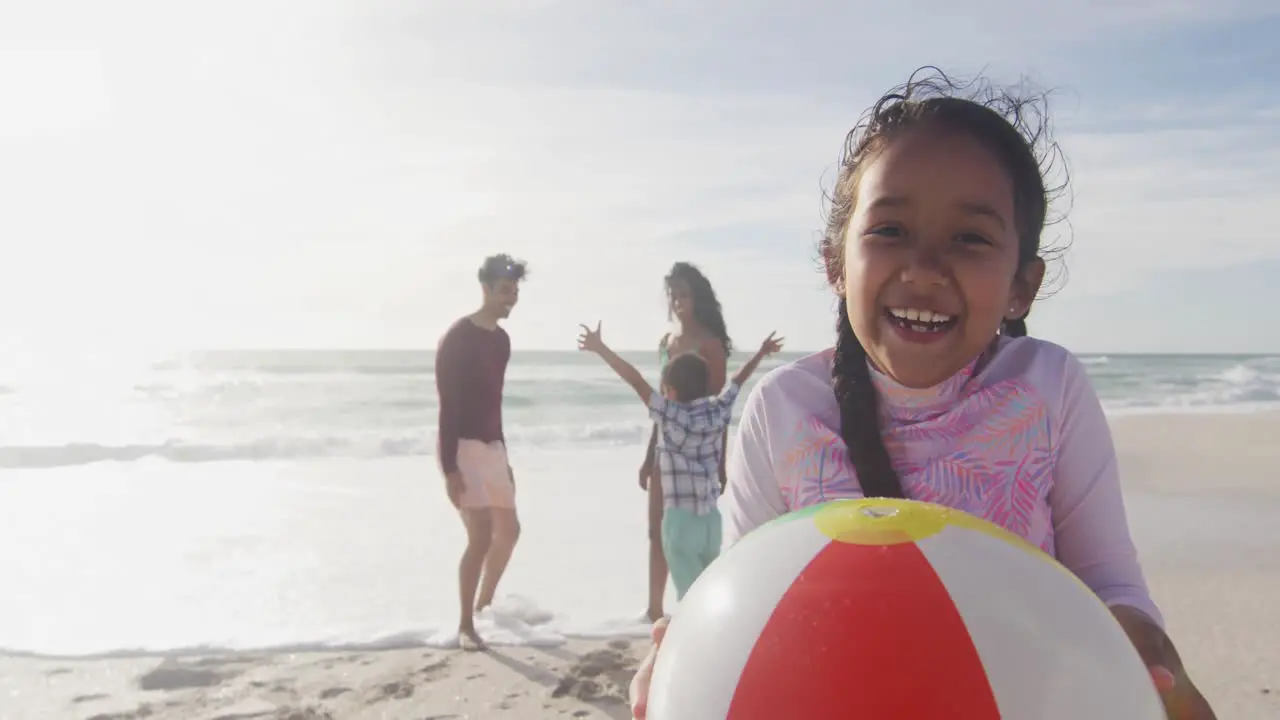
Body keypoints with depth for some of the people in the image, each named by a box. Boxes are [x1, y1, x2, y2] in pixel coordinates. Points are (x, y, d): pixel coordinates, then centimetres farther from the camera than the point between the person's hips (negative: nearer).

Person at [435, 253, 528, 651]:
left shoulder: (502, 339, 10)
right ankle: (465, 626, 3)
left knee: (508, 530, 14)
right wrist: (450, 466, -22)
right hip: (462, 446, -8)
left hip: (492, 445, 8)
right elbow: (448, 405, -18)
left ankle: (484, 604, 34)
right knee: (481, 537, -10)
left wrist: (503, 454, 19)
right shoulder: (457, 338, -14)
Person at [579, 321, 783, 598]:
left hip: (681, 520, -6)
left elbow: (636, 380, -18)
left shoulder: (671, 416, -12)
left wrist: (601, 348, -20)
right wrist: (762, 352, 34)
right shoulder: (717, 411, 3)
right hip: (712, 518, 6)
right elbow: (738, 380, 18)